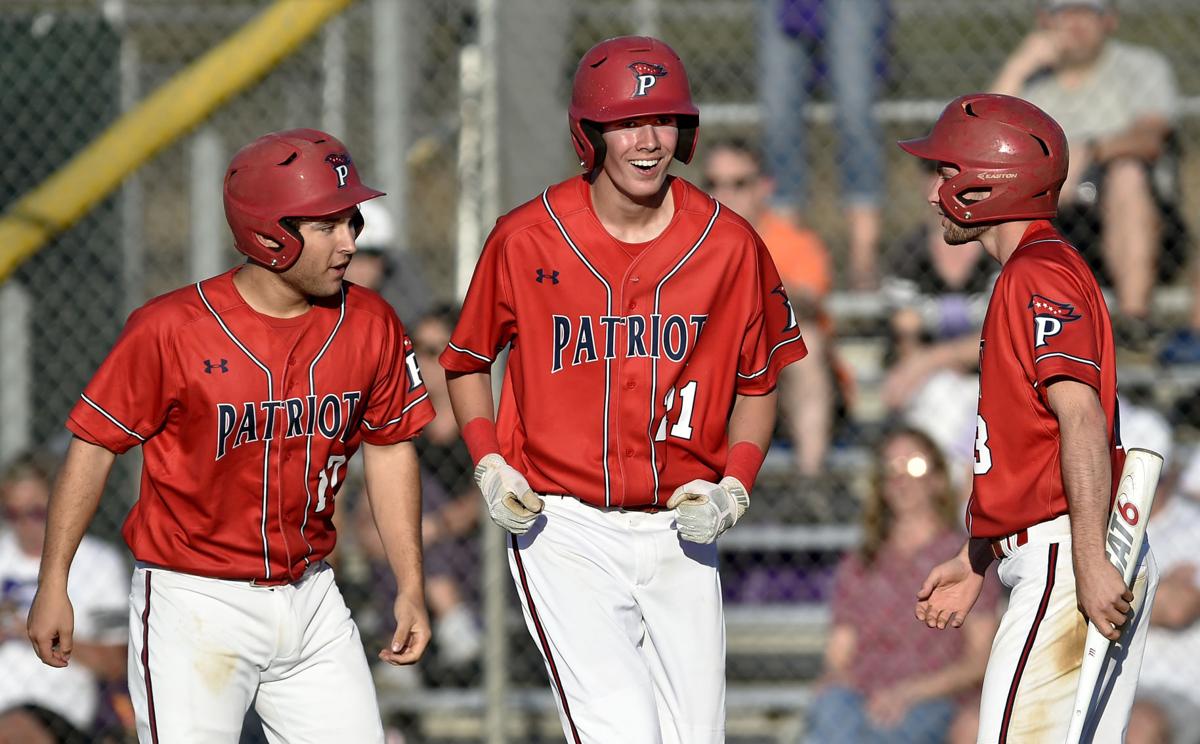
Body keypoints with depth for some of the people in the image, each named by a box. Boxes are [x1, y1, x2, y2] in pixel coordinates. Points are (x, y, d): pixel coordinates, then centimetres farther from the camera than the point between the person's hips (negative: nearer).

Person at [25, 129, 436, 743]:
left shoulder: (371, 326, 0)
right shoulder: (171, 329, -14)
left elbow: (389, 450, 12)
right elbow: (94, 446, -7)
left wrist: (410, 588, 10)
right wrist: (52, 587, -7)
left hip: (309, 599, 5)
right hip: (194, 604, -5)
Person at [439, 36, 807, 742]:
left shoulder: (729, 245, -1)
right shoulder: (527, 240, -5)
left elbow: (759, 381, 12)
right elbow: (468, 361, 10)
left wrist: (734, 488, -4)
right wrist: (490, 467, -4)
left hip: (680, 537, 3)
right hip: (563, 531, -3)